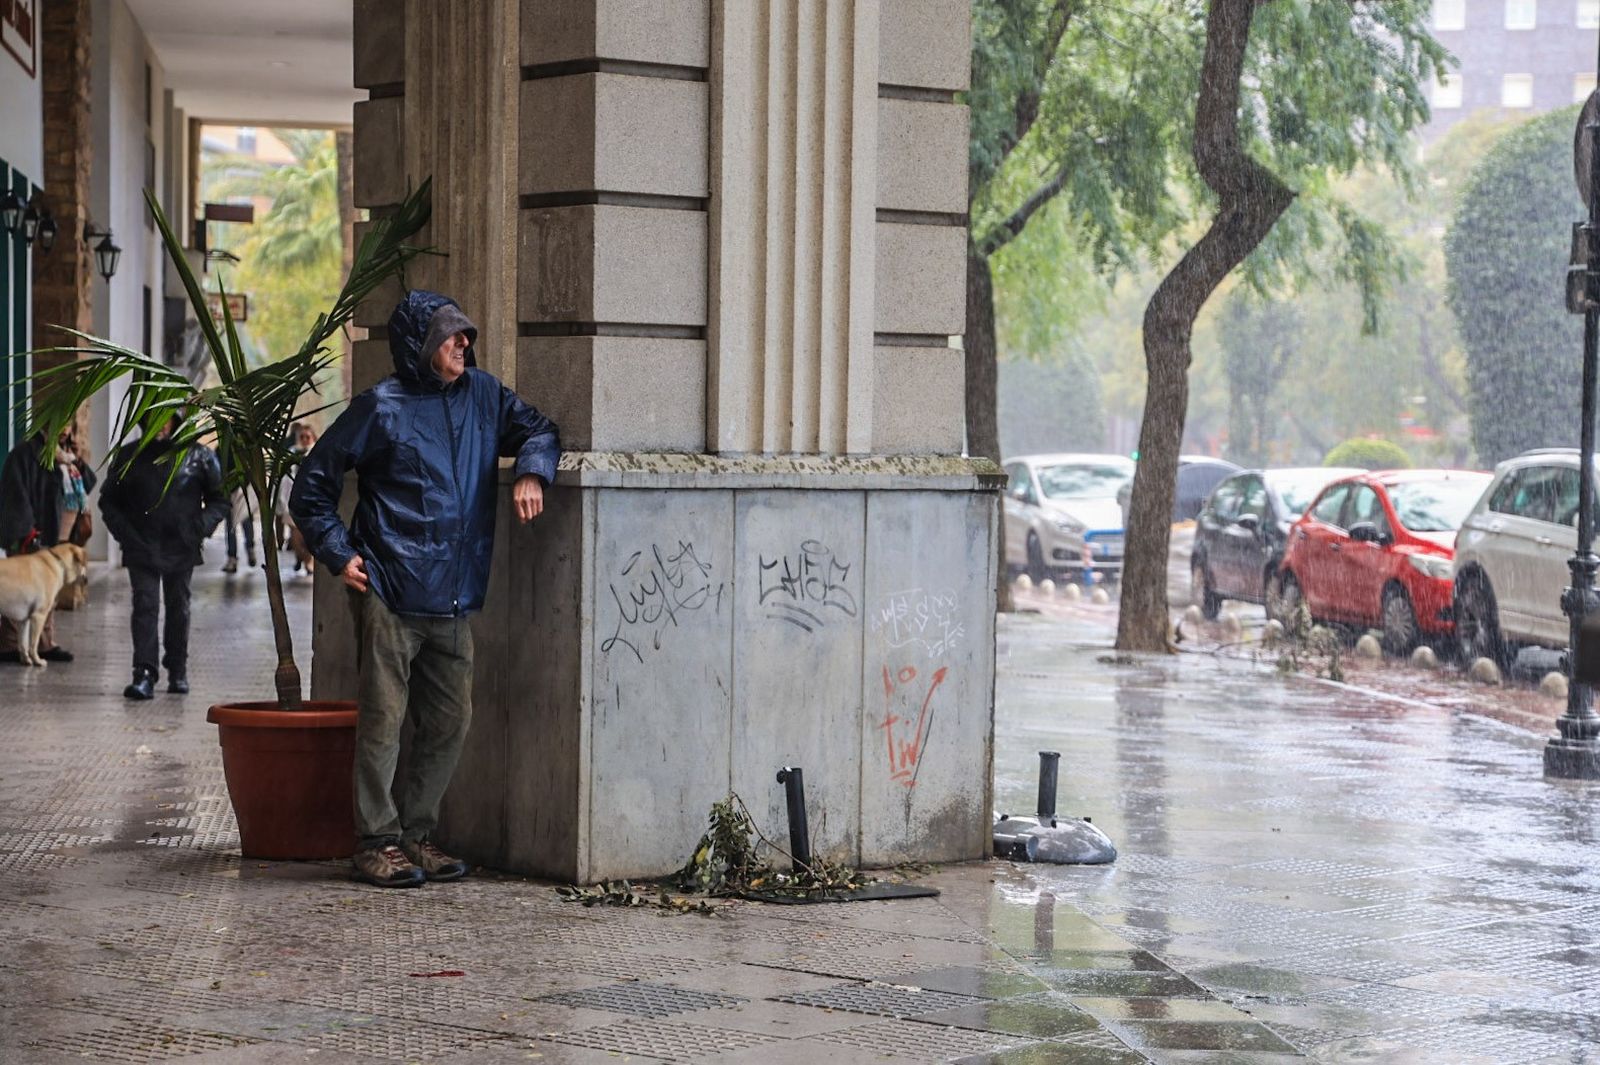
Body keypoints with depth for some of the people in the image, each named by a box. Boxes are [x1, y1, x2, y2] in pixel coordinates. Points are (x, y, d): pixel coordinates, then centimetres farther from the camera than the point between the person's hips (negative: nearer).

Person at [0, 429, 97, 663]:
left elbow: (89, 485, 14)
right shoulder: (25, 453, -11)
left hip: (50, 536, 8)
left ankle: (46, 644, 18)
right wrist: (26, 533, -21)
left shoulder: (63, 454, 14)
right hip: (27, 538, -8)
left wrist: (77, 465, -5)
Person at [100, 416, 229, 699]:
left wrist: (200, 528, -7)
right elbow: (109, 500, 14)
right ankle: (144, 674, -16)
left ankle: (178, 672, 22)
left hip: (181, 548, 0)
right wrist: (124, 532, -1)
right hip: (142, 549, 0)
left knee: (178, 608, 9)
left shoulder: (199, 456, 4)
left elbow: (219, 500, 9)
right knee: (145, 606, -11)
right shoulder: (128, 456, 7)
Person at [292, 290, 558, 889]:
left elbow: (536, 430, 25)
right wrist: (338, 554, -4)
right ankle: (378, 842, 5)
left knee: (449, 723, 8)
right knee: (383, 720, -3)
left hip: (454, 600, 6)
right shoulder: (382, 407, -3)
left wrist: (532, 471, 3)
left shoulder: (482, 396, 11)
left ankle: (415, 834, 20)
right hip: (392, 594, -6)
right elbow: (313, 486, 3)